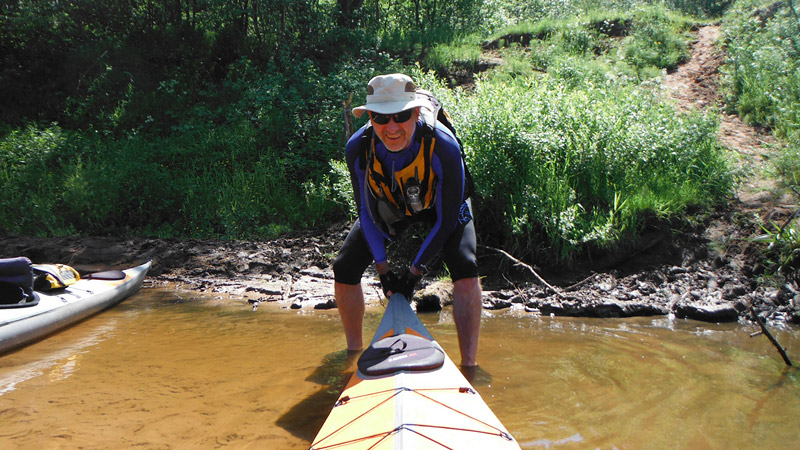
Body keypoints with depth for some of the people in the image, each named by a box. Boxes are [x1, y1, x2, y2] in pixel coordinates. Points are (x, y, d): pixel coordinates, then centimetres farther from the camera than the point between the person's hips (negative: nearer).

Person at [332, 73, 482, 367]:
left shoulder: (443, 146, -39)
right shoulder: (358, 148, -30)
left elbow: (447, 219, -28)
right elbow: (366, 210, -14)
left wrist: (415, 269, -24)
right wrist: (382, 268, -14)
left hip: (441, 204, -3)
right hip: (389, 206, 3)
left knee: (465, 268, -27)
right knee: (344, 270, -6)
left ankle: (469, 364, -18)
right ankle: (353, 351, 16)